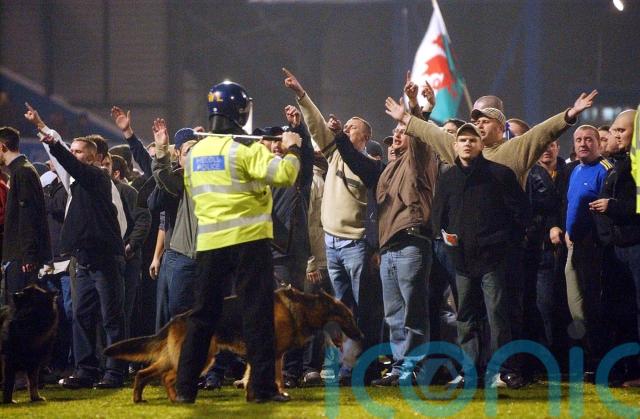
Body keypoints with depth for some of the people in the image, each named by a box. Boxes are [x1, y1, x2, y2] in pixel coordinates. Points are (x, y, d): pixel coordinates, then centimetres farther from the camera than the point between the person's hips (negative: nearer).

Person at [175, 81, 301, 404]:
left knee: (203, 315, 10)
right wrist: (291, 150, -2)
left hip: (209, 242, 5)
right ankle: (262, 386, -5)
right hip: (248, 239, -5)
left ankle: (185, 387, 8)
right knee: (257, 313, -2)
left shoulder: (195, 153, 9)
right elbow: (283, 175, -19)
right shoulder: (246, 150, -11)